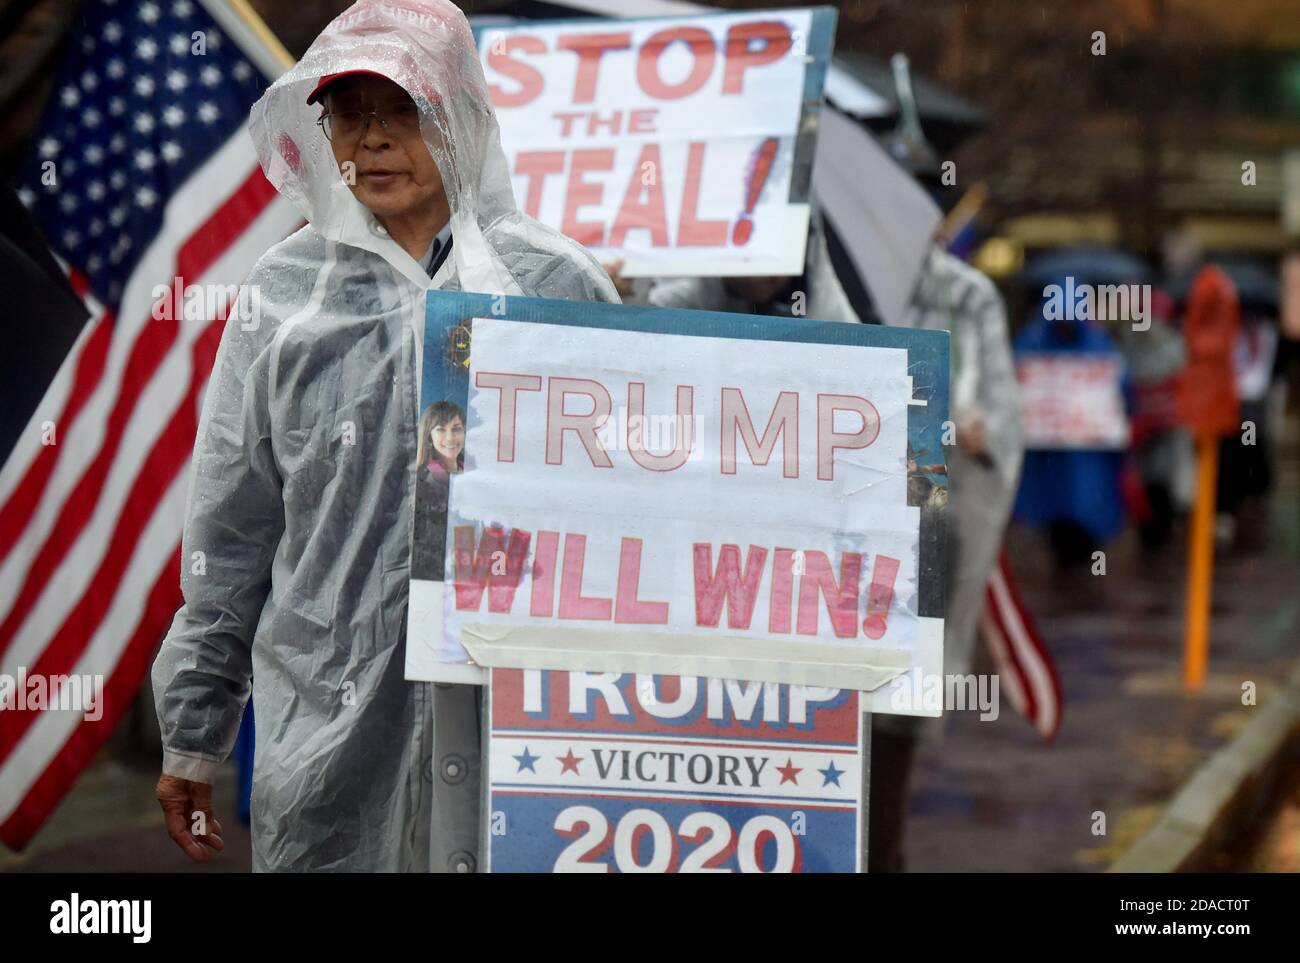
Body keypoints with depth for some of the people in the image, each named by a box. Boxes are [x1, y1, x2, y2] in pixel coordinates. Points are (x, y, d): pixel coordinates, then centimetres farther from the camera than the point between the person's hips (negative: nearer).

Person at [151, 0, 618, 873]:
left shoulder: (556, 285, 1)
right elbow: (230, 535, 10)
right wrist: (194, 735, 11)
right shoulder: (285, 295, 5)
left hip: (520, 723, -1)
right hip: (324, 727, 1)